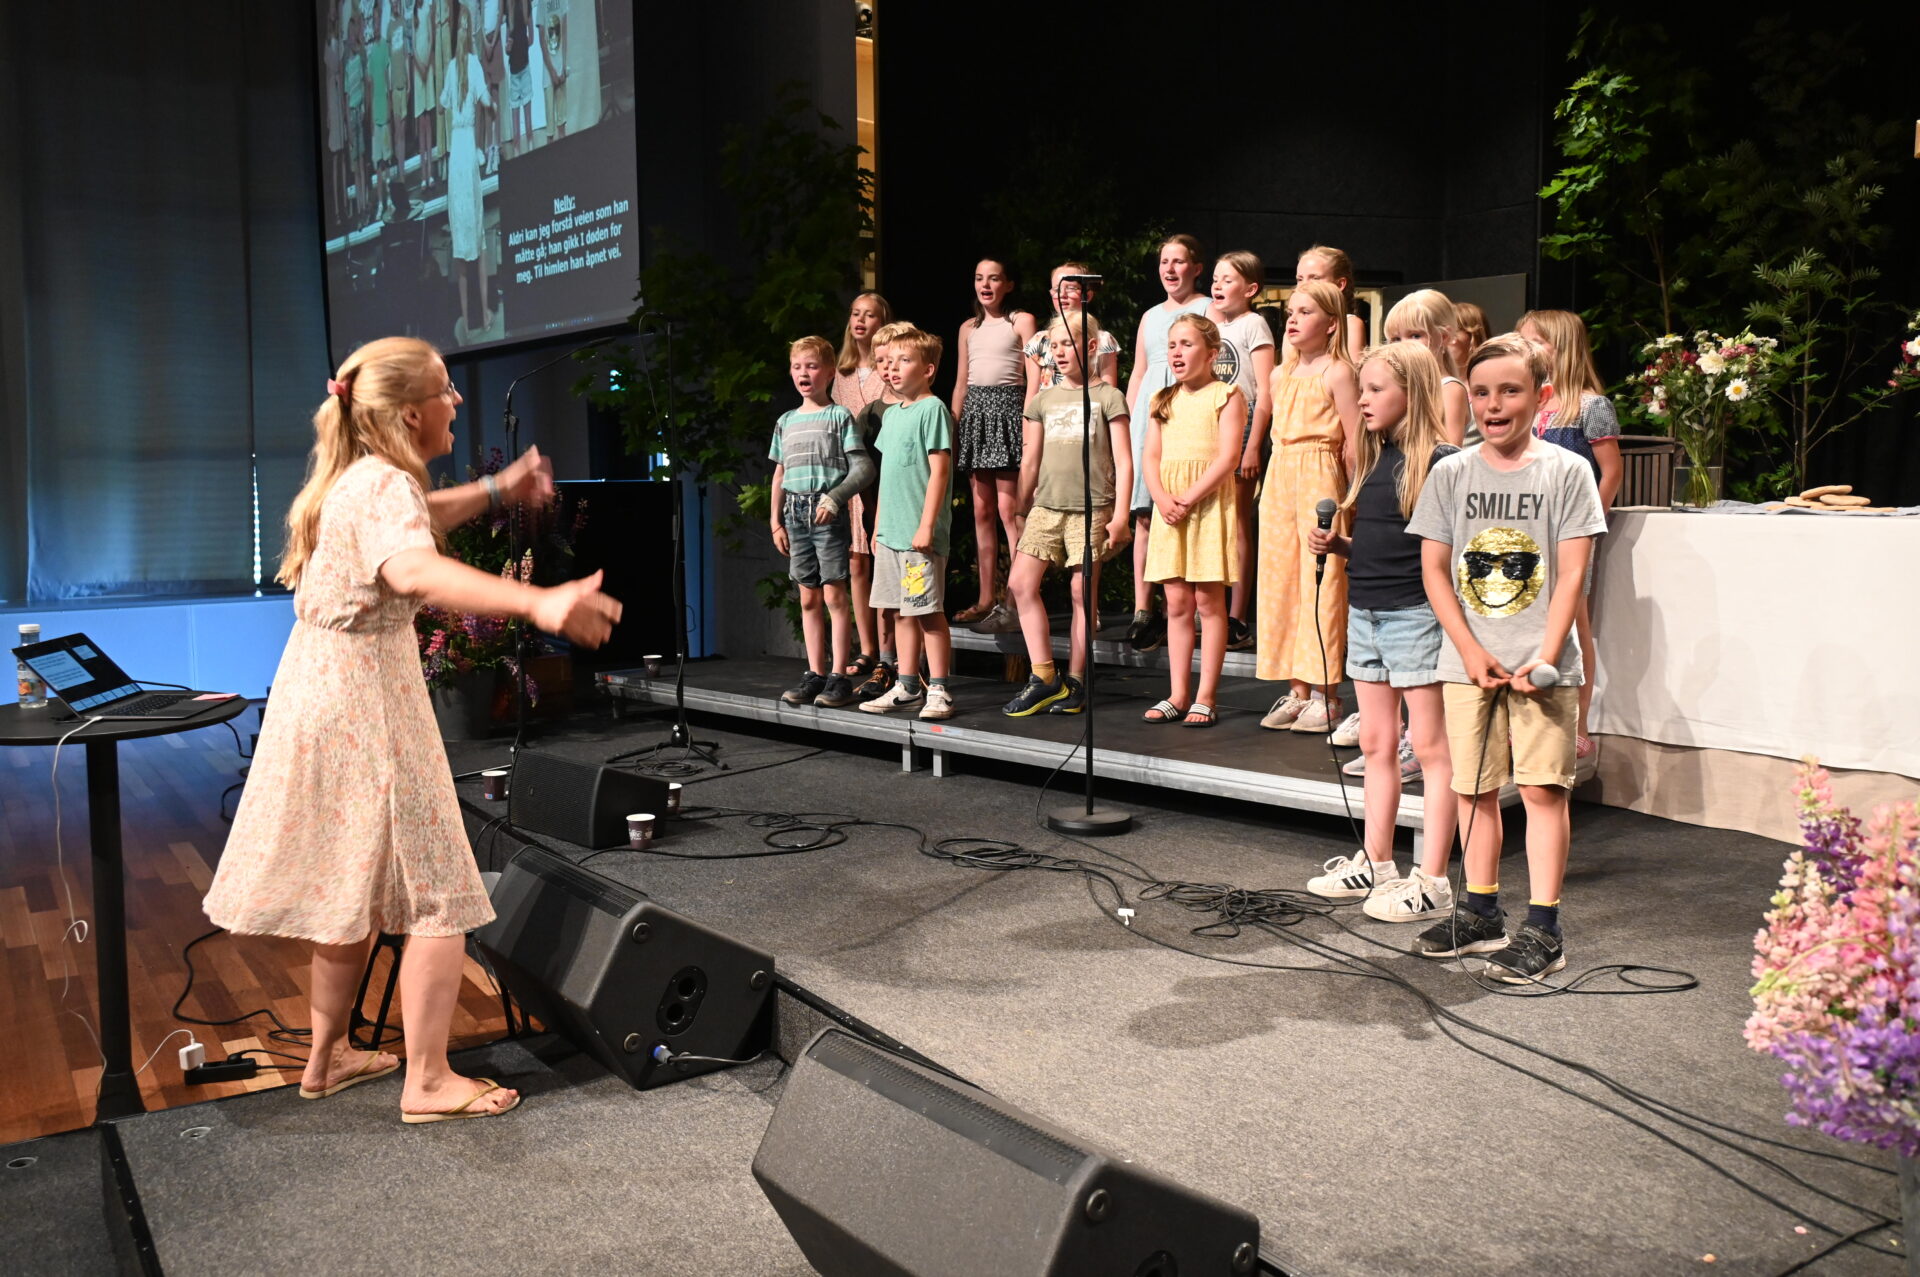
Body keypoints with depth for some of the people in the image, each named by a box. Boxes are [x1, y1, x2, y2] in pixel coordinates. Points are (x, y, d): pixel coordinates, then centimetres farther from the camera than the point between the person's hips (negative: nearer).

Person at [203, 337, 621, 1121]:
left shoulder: (360, 477, 10)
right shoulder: (385, 486, -20)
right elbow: (416, 571, -43)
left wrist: (494, 491, 29)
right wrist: (540, 604, -57)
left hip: (323, 696, 10)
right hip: (367, 706, -10)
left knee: (357, 888, 20)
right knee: (439, 895, -1)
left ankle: (328, 1056, 32)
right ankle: (428, 1082, 5)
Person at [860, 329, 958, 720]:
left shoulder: (932, 409, -8)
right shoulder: (891, 415, 16)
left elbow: (939, 471, -14)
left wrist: (926, 526, -19)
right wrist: (878, 525, 19)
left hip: (919, 536, -8)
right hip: (891, 532, 8)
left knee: (929, 611, -5)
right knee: (903, 612, 12)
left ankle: (939, 691, 1)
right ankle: (907, 688, 20)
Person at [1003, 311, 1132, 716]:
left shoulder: (1107, 397, 2)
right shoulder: (1043, 400, 14)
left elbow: (1123, 461, -1)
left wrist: (1120, 514, -7)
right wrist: (1021, 512, 17)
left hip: (1091, 508, -4)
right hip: (1046, 505, 4)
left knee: (1083, 593, 0)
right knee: (1020, 583, -9)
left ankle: (1074, 682, 10)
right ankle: (1044, 676, -3)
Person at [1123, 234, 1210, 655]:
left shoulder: (1209, 310, 4)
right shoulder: (1150, 316, 23)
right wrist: (1129, 424, 15)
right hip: (1149, 414, 6)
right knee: (1145, 514, 0)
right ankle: (1143, 610, 2)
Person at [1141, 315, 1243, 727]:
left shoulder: (1226, 395, -1)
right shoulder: (1162, 400, 17)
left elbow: (1228, 457, -11)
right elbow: (1151, 457, 10)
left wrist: (1189, 499, -17)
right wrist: (1162, 498, -8)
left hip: (1209, 504, -5)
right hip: (1169, 508, 5)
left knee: (1209, 601, -2)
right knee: (1177, 603, 6)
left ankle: (1205, 698, 1)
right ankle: (1178, 696, 11)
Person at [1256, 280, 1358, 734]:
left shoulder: (1337, 373, -5)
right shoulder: (1281, 375, 16)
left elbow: (1354, 443, -10)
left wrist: (1349, 500, -15)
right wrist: (1276, 484, 13)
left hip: (1320, 479, -7)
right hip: (1279, 480, 7)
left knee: (1321, 586, -6)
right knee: (1280, 584, 7)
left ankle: (1325, 694, 2)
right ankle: (1296, 689, 15)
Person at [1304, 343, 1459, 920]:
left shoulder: (1440, 461, -11)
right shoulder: (1372, 458, 13)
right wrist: (1335, 545, 3)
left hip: (1416, 616, -8)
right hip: (1364, 613, 8)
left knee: (1430, 747, -1)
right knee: (1375, 745, 14)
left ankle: (1432, 882, 4)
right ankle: (1374, 864, 25)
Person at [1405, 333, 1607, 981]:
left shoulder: (1566, 471, -1)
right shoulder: (1450, 473, 5)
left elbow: (1571, 573, -4)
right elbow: (1434, 568, 3)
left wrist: (1545, 656, -13)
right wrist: (1471, 650, -7)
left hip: (1543, 663, -3)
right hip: (1468, 661, 3)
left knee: (1543, 787, -3)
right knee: (1476, 788, 10)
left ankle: (1542, 929, 4)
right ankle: (1480, 912, 23)